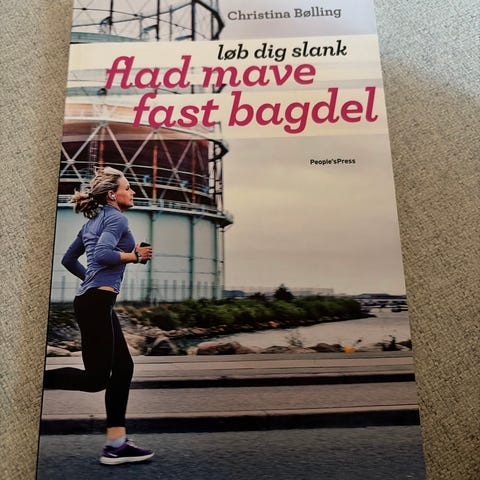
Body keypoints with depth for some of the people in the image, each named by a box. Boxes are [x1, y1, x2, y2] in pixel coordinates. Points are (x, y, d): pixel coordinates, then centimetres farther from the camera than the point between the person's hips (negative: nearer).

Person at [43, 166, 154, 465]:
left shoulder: (93, 221, 21)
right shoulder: (116, 217, -7)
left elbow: (69, 260, 24)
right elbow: (102, 254, -23)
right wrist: (135, 255, -10)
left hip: (93, 300, 10)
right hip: (97, 302, -10)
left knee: (123, 367, 8)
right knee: (96, 378, -4)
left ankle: (116, 445, 11)